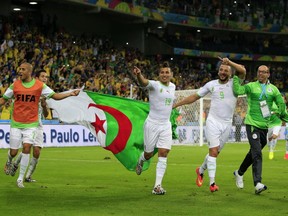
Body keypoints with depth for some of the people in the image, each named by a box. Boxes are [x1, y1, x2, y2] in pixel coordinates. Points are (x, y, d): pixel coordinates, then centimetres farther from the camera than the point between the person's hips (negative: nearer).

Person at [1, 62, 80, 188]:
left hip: (31, 123, -1)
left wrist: (70, 94, -11)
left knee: (26, 148, -15)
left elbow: (55, 96, 1)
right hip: (16, 123, 1)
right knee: (13, 152, 2)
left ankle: (20, 179, -4)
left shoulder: (39, 85, -3)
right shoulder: (15, 85, 0)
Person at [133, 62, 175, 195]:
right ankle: (140, 161, 45)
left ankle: (157, 186, -6)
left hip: (166, 125, 4)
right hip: (152, 124, -4)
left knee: (163, 154, -7)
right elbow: (144, 83, -36)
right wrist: (139, 75, -56)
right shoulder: (154, 85, -12)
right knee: (148, 154, 7)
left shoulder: (172, 86, 8)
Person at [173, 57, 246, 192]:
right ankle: (212, 183, -9)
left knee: (215, 153, 9)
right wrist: (175, 105, 14)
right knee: (213, 151, -12)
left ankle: (201, 170, 35)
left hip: (227, 124, 1)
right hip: (213, 121, -1)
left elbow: (242, 71, -18)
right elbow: (195, 97, 14)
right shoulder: (211, 84, 6)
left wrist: (229, 62, -24)